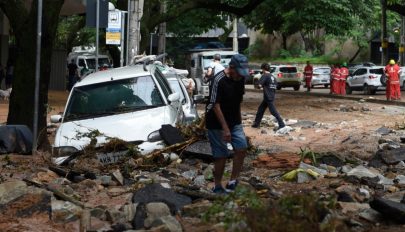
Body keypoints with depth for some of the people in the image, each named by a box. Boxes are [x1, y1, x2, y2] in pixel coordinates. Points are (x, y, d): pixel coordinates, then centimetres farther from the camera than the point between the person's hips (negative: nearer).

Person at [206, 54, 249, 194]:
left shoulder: (241, 79, 0)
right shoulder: (219, 80, -22)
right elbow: (215, 105, -22)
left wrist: (238, 119, 16)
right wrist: (225, 128, -23)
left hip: (234, 121, 6)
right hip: (217, 123, -6)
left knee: (242, 148, -6)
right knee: (221, 155, -2)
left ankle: (233, 181, 3)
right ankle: (217, 187, 12)